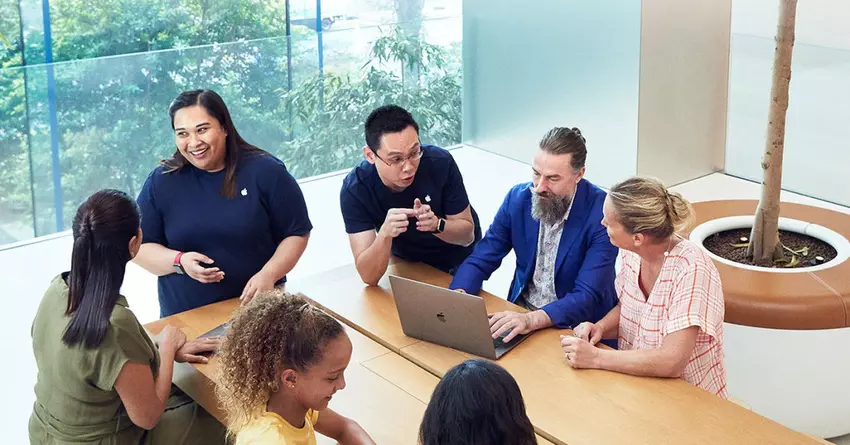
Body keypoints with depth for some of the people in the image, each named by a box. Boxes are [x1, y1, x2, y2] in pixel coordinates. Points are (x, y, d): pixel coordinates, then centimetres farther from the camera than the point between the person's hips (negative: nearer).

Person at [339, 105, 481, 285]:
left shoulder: (440, 162, -25)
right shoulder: (354, 190, -26)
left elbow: (467, 235, -13)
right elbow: (368, 276, -27)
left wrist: (436, 225, -34)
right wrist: (385, 234, -45)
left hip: (459, 260, 0)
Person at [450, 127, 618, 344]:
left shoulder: (602, 213, -19)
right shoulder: (518, 198, -4)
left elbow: (588, 296, -22)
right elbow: (480, 260, 2)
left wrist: (532, 320, -38)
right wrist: (457, 296, -21)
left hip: (576, 326, -4)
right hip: (520, 312, 4)